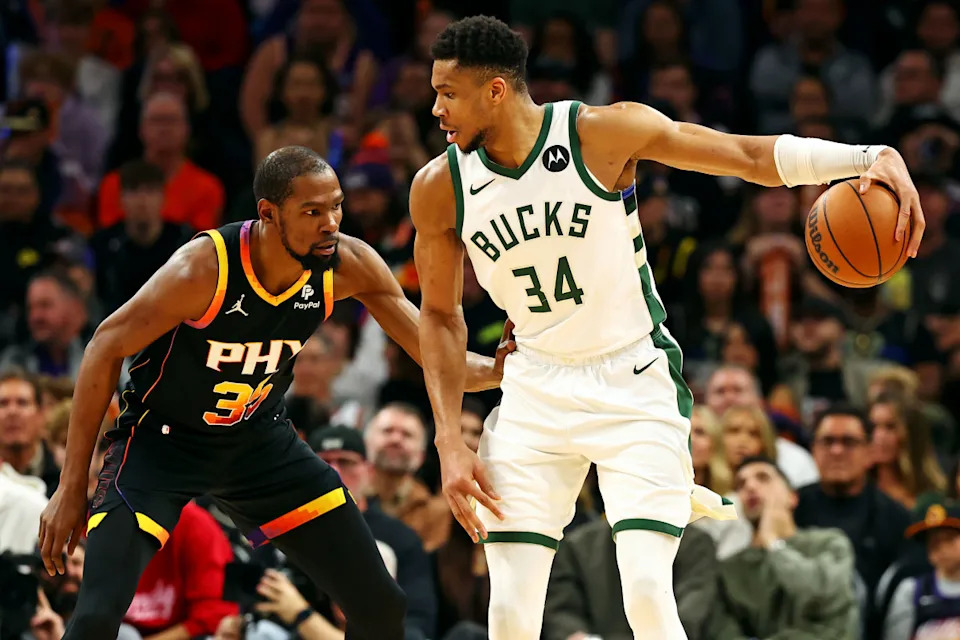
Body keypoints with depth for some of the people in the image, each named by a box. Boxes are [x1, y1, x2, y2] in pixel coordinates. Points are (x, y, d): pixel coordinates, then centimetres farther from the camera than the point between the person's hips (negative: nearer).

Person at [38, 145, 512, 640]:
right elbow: (106, 348, -19)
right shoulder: (205, 268, -30)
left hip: (258, 439, 5)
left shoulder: (347, 265, -17)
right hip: (162, 438, -5)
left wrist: (495, 369, -35)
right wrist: (72, 486, -18)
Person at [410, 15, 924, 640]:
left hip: (636, 384, -3)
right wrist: (451, 442, 0)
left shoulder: (604, 132, -15)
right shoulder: (440, 188, -6)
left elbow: (752, 154, -14)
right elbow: (441, 316, 8)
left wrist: (874, 157, -28)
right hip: (536, 394, 3)